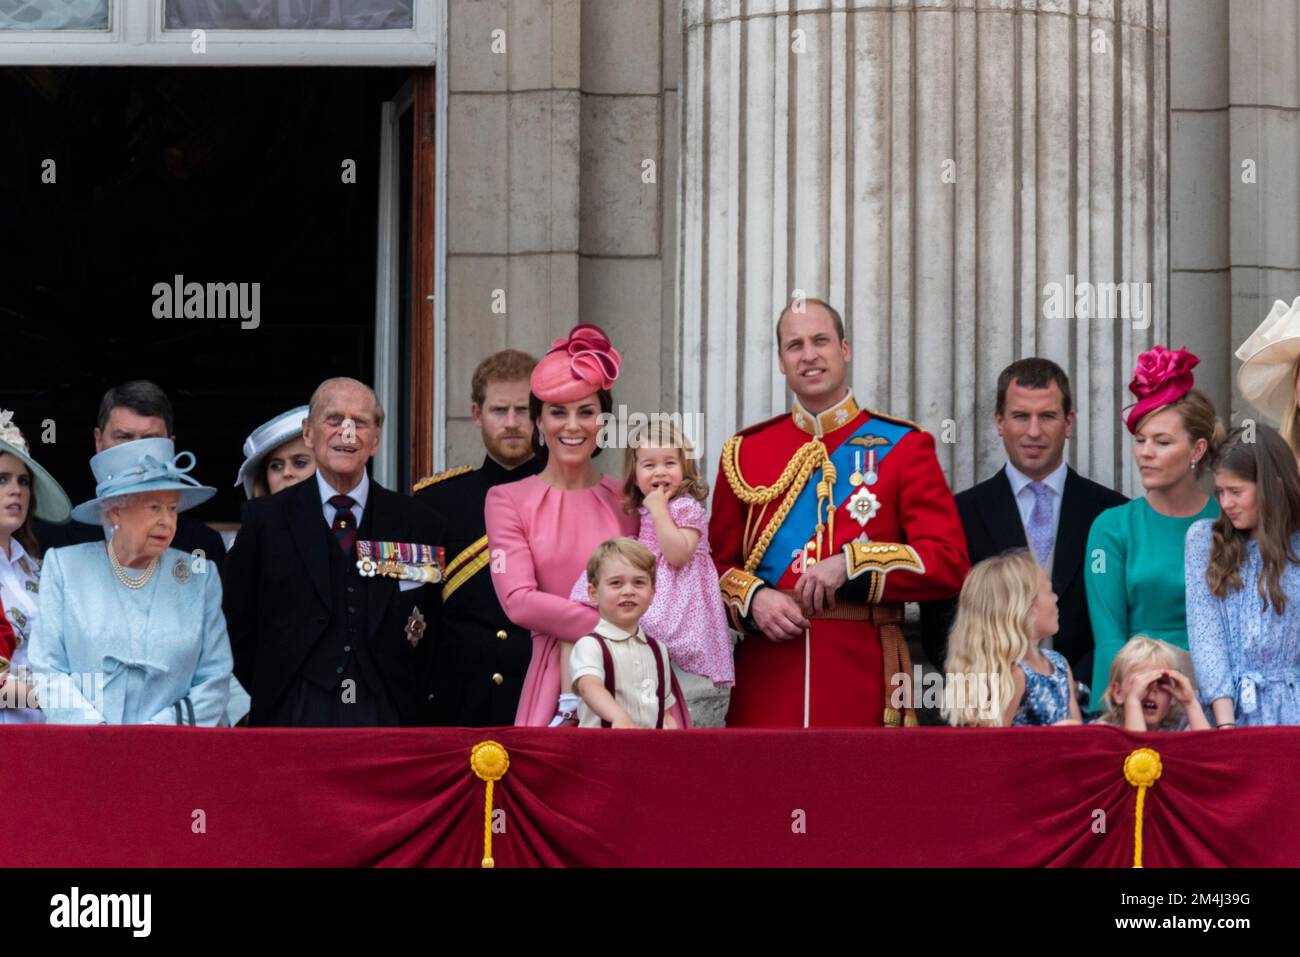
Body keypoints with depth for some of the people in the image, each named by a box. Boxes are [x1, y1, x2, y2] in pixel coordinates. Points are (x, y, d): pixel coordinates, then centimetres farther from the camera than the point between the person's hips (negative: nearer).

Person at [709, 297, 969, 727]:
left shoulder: (903, 446, 4)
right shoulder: (745, 452, 11)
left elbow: (950, 562, -4)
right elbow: (717, 563, 14)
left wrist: (850, 564, -14)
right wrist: (753, 599, -8)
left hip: (865, 680, -2)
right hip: (768, 676, 2)